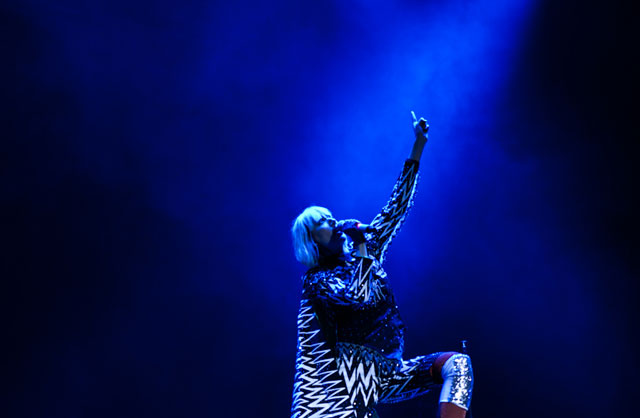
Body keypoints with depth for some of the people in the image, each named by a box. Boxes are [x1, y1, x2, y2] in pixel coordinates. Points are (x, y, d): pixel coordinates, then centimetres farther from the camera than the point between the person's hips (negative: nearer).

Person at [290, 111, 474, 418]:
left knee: (457, 363, -13)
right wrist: (361, 246, -10)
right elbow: (358, 296, -21)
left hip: (391, 370, 6)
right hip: (355, 371, -6)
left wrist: (419, 145, 12)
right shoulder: (316, 280, -1)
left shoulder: (365, 249, 16)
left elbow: (397, 205, 15)